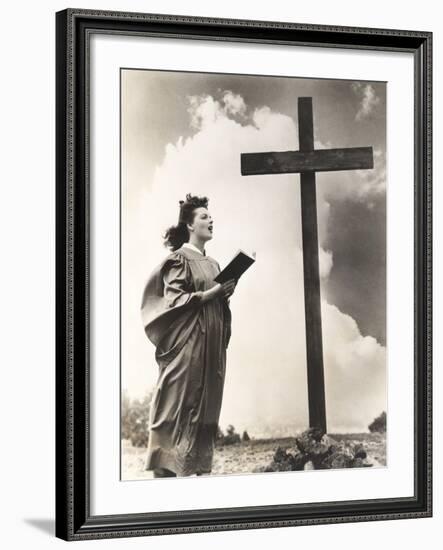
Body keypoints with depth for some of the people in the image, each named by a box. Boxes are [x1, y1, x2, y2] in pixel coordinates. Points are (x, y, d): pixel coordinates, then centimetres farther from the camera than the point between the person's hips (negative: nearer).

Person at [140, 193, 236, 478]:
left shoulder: (212, 263, 18)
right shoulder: (179, 259, -4)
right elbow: (173, 300, -12)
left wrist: (226, 293, 2)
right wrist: (210, 293, -16)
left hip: (211, 344, 7)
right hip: (186, 344, -7)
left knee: (207, 405, 5)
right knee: (179, 404, -8)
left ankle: (199, 465, 9)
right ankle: (166, 467, -5)